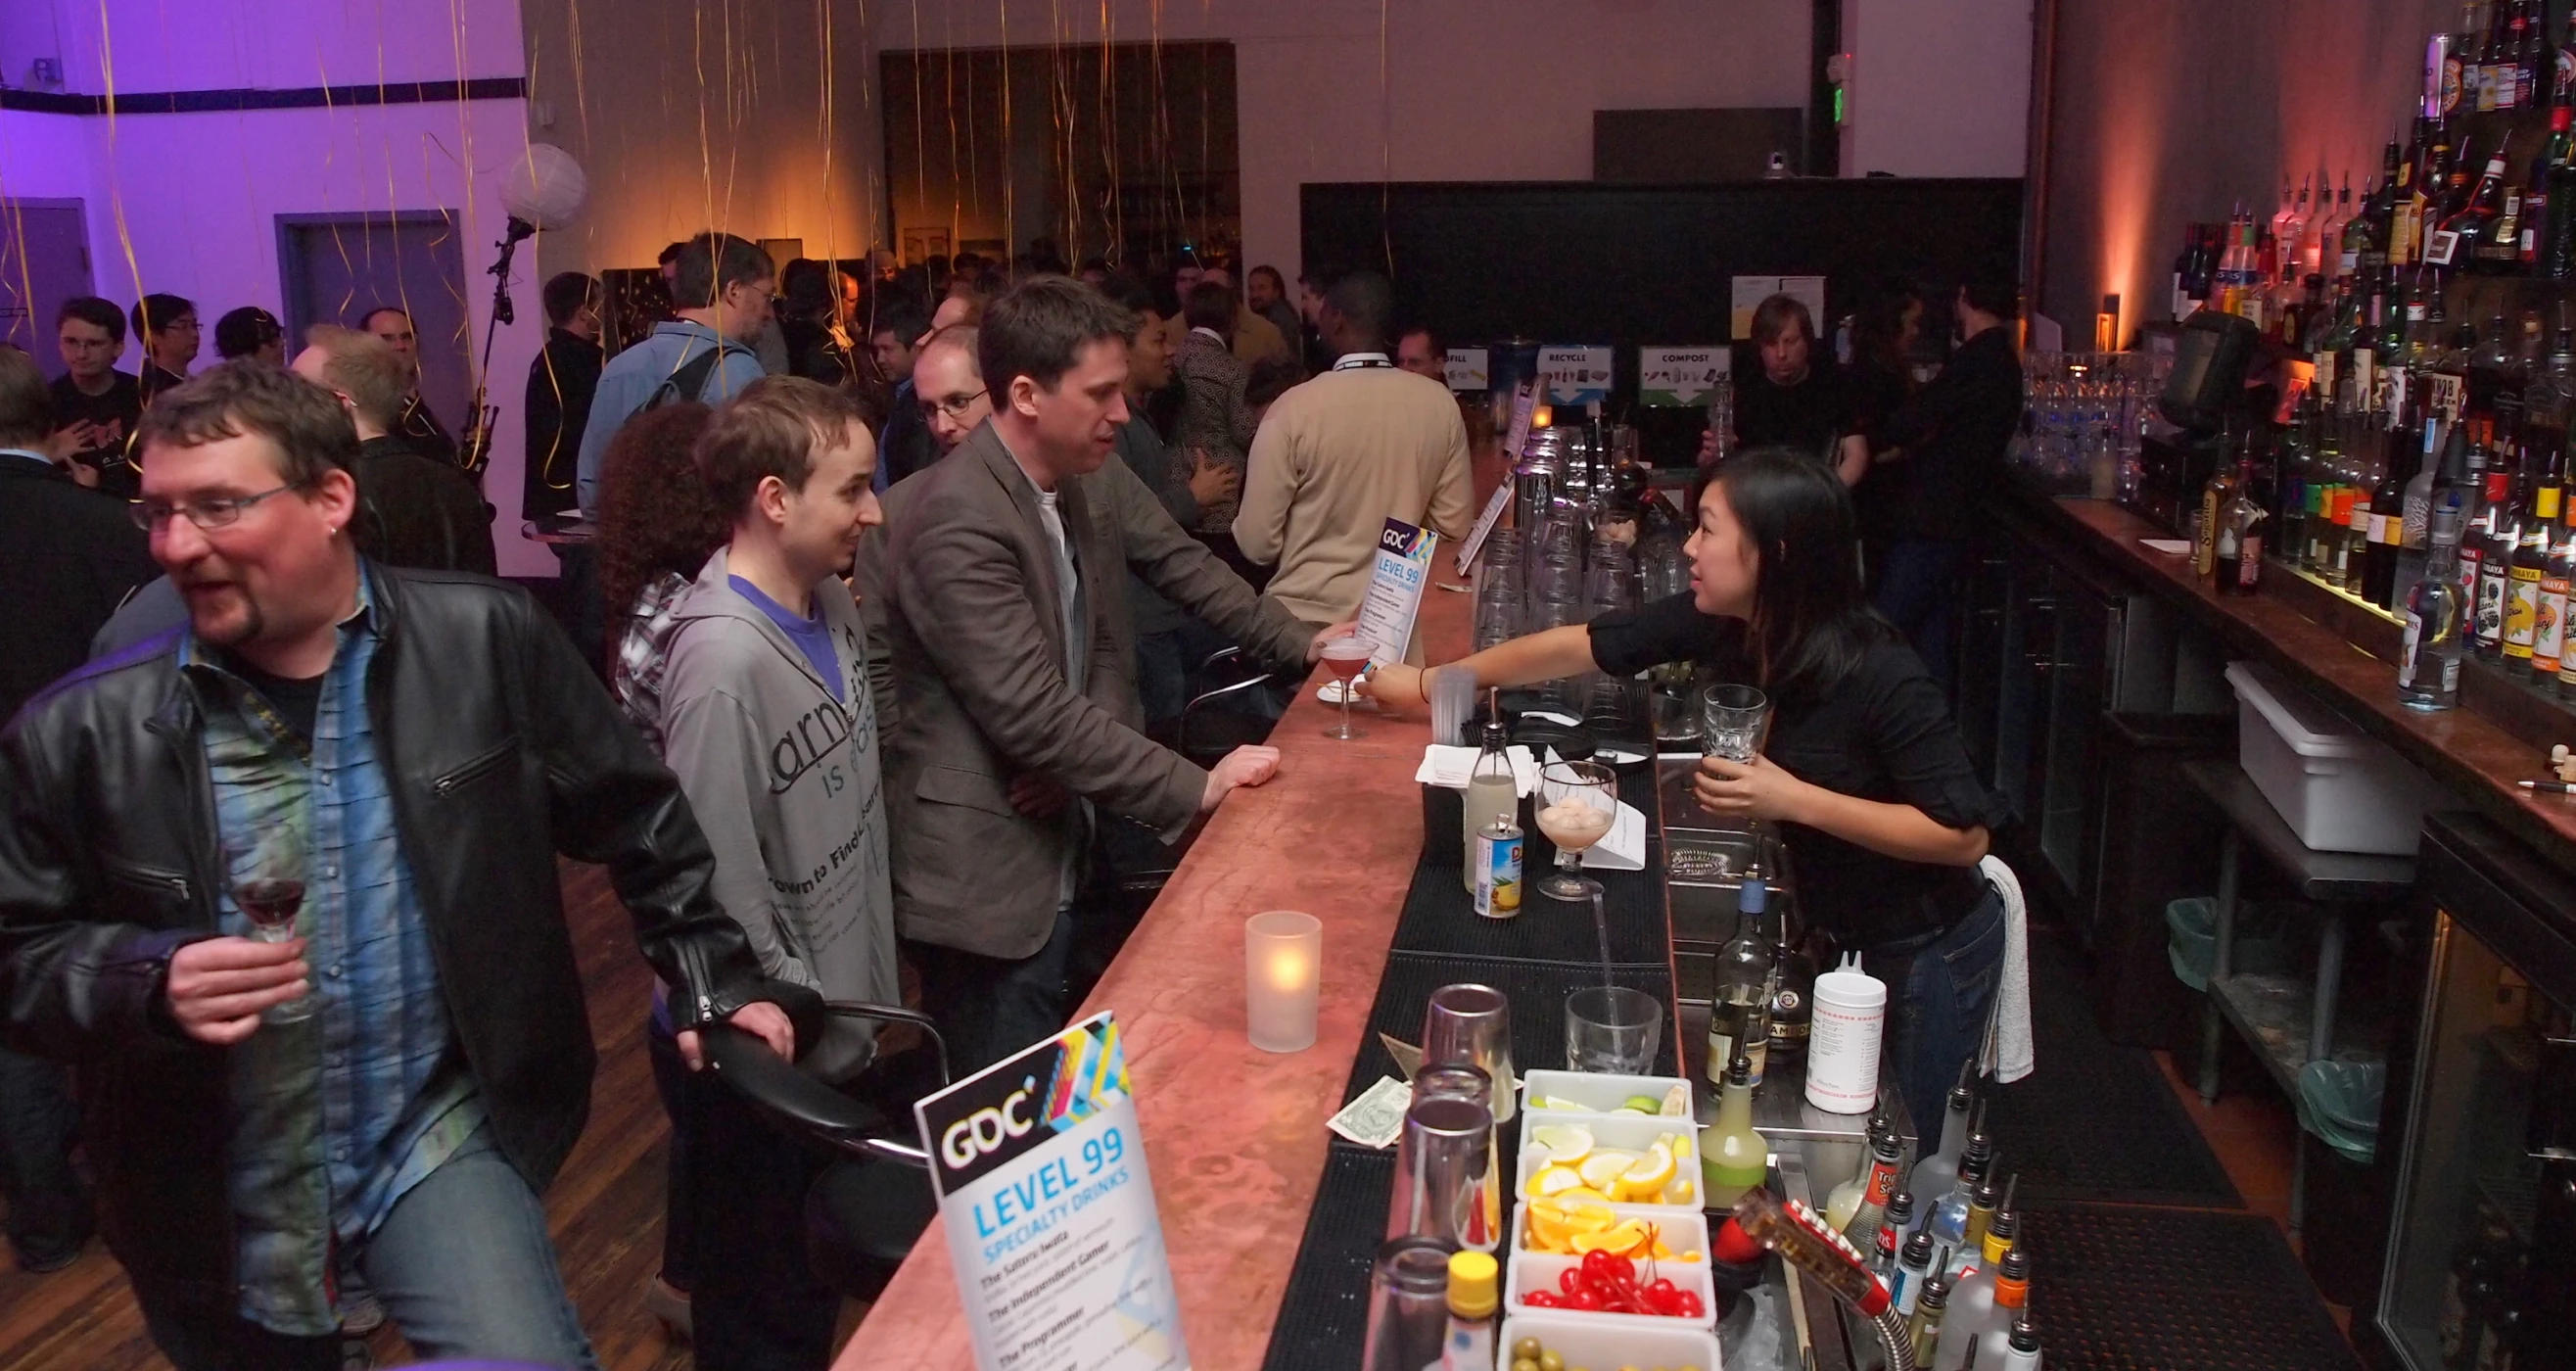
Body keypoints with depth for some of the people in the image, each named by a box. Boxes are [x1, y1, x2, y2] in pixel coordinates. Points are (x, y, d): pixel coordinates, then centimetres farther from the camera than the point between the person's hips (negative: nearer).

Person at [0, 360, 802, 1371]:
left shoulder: (486, 642, -10)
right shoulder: (81, 729, -9)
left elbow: (634, 817, 1)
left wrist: (714, 975, 3)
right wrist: (152, 979, -18)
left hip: (438, 1135, -1)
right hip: (210, 1197, 2)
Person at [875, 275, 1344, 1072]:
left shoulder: (1093, 479, 2)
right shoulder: (957, 520, -23)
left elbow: (1181, 566, 18)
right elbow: (1034, 712, -26)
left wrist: (1303, 643, 9)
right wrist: (1197, 790, -24)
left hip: (1063, 854, 8)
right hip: (984, 882, -8)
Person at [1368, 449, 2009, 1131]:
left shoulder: (1879, 676, -30)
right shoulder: (1719, 623, -13)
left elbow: (1965, 833, -27)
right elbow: (1575, 646, -4)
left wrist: (1793, 799, -31)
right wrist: (1428, 682, 1)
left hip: (1922, 953, -6)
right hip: (1833, 930, 6)